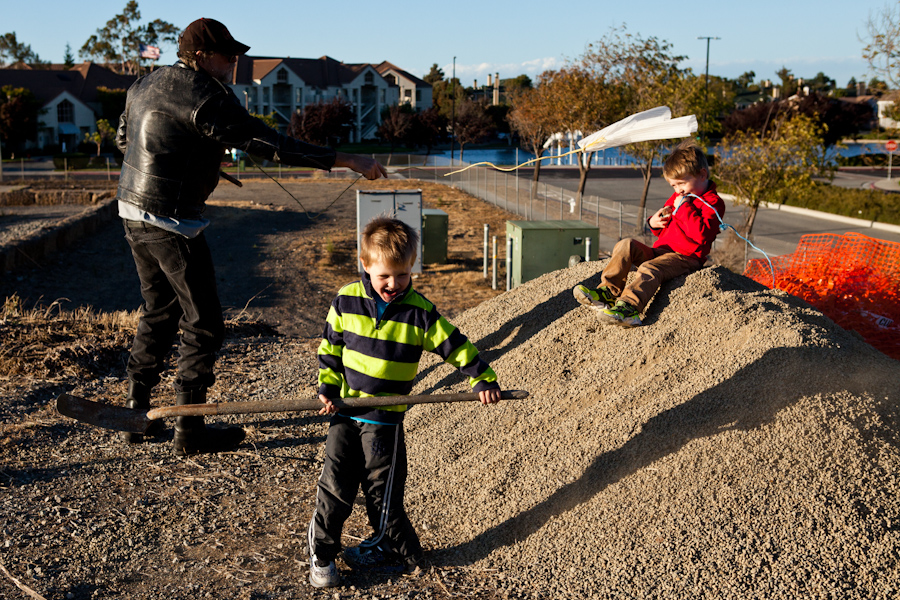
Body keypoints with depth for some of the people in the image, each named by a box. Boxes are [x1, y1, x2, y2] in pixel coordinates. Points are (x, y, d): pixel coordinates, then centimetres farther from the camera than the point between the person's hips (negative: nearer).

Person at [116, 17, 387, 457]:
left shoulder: (146, 84, 11)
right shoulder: (205, 95, -17)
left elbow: (123, 138, 26)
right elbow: (267, 144, -23)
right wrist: (345, 160, -23)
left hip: (132, 212, 9)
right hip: (172, 222, -9)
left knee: (158, 312, 21)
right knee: (203, 324, 2)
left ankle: (136, 413, 28)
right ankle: (190, 432, 8)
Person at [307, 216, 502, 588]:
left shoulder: (419, 312, -8)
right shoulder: (346, 301, -3)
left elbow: (455, 345, -3)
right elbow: (330, 347, 8)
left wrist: (483, 379, -6)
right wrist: (328, 387, -1)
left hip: (386, 418, -2)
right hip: (345, 411, 2)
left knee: (382, 488, 6)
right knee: (335, 484, 2)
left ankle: (398, 550, 27)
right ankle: (321, 554, 20)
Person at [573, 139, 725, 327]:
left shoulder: (712, 203, -6)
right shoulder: (676, 198, 22)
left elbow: (702, 234, -24)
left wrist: (684, 208, -18)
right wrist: (654, 223, 6)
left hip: (685, 257, -9)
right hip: (660, 252, 9)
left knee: (649, 268, -35)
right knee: (626, 245, -11)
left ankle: (628, 307, -57)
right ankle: (608, 291, -24)